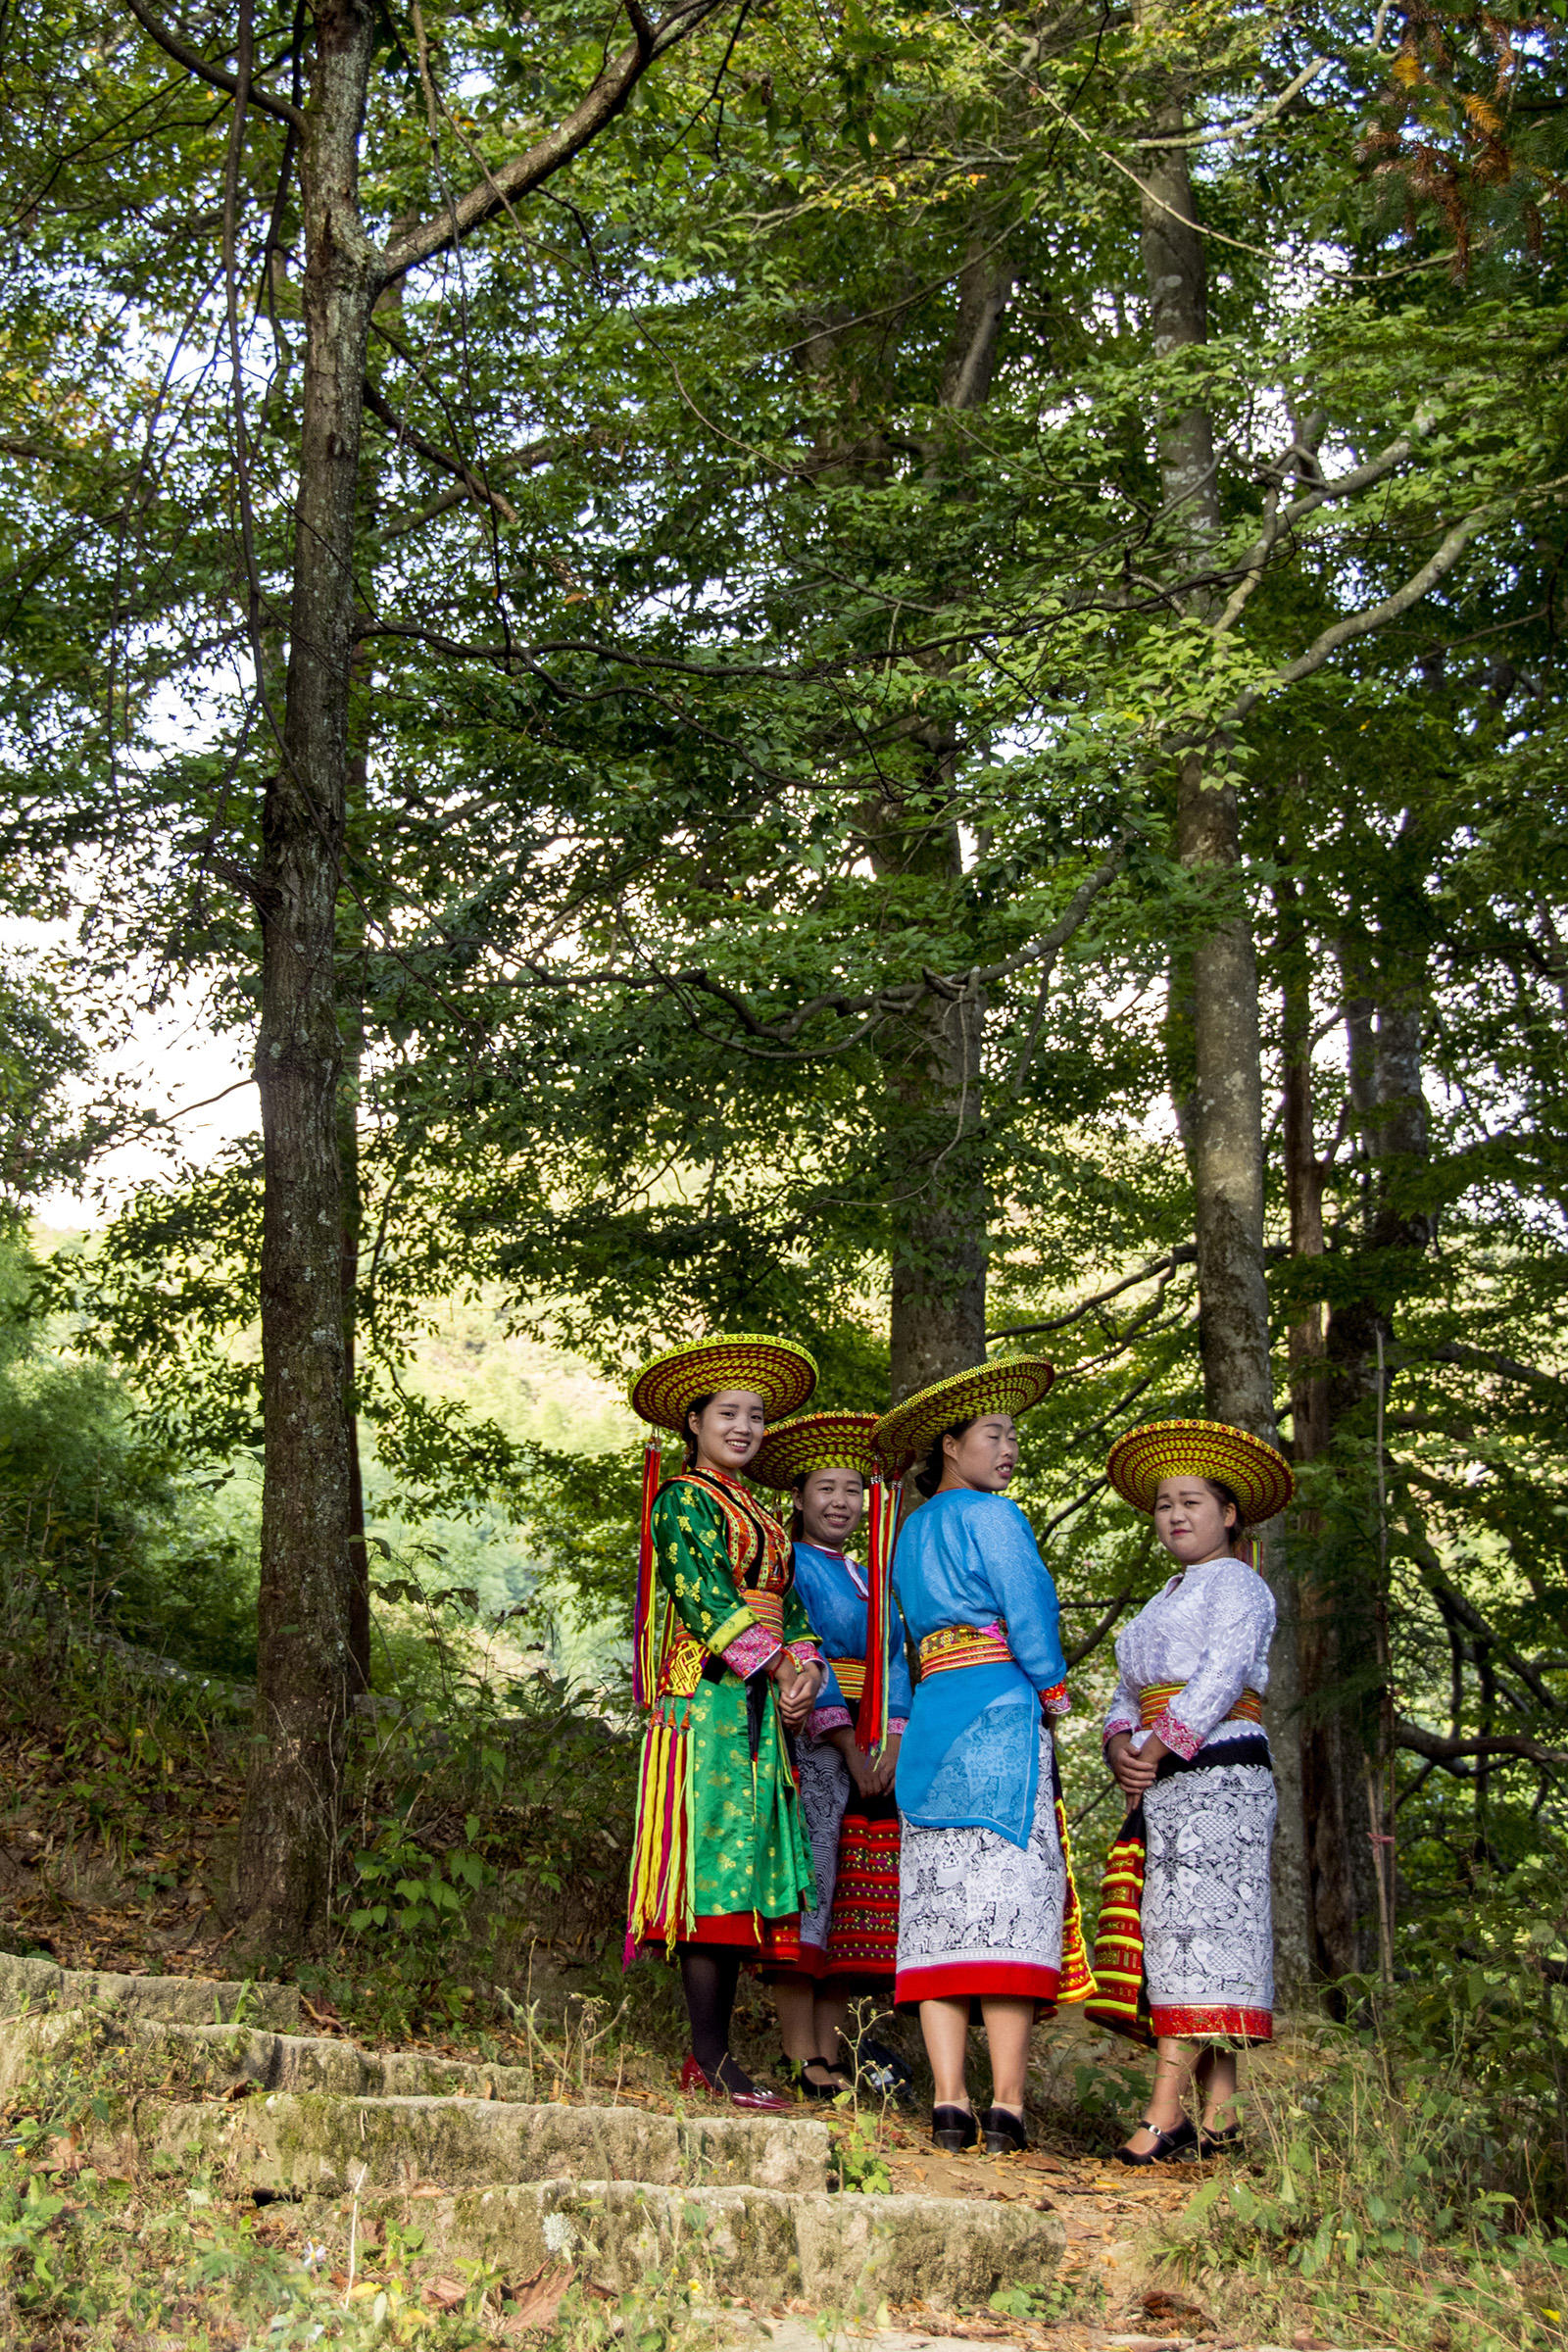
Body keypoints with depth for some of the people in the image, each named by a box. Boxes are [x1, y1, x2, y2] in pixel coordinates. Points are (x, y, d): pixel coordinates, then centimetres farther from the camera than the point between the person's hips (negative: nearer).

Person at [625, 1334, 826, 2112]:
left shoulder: (758, 1515, 24)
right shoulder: (683, 1499, -1)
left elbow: (787, 1605, 17)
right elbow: (704, 1593, -12)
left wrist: (805, 1669, -2)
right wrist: (774, 1668, -14)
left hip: (760, 1705, 8)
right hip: (708, 1696, -8)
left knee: (743, 1867, 4)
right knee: (713, 1859, -11)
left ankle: (710, 2055, 6)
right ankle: (709, 2057, -11)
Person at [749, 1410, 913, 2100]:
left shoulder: (871, 1579, 22)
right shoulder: (792, 1565, 0)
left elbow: (894, 1663, 13)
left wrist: (890, 1743, -4)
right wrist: (848, 1747, -14)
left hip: (873, 1754, 7)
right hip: (810, 1746, -7)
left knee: (858, 1901, 3)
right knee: (806, 1890, -9)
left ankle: (833, 2058, 5)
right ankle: (803, 2062, -8)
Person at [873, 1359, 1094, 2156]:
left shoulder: (911, 1532, 21)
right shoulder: (991, 1516, -2)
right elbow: (1028, 1604, -9)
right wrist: (1052, 1687, 5)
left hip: (930, 1719, 7)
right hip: (1000, 1714, -7)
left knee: (939, 1912, 1)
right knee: (1009, 1903, -8)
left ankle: (949, 2103, -4)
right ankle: (1006, 2106, -11)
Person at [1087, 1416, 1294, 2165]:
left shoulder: (1235, 1584, 2)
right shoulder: (1165, 1601, 27)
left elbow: (1218, 1682, -11)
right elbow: (1128, 1692, 21)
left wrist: (1157, 1751, -13)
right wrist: (1121, 1748, 1)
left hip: (1216, 1773, -8)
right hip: (1160, 1788, 8)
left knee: (1197, 1925, -14)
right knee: (1181, 1931, 1)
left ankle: (1166, 2110, -20)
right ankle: (1218, 2111, -1)